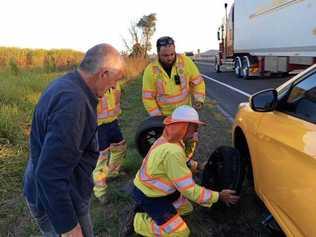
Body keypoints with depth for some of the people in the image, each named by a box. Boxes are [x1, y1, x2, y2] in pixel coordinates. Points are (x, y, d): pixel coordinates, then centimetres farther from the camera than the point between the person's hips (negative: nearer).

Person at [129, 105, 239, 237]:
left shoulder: (168, 138, -5)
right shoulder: (172, 152, -35)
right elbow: (188, 189, -27)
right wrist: (218, 196, -18)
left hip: (157, 189, 9)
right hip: (149, 197, -9)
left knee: (186, 208, 20)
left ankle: (147, 211, 19)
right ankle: (138, 222, 5)